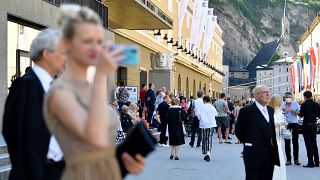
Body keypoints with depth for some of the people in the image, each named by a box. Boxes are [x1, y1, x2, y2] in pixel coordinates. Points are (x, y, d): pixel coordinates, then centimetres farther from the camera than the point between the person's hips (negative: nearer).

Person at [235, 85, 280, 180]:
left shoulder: (270, 110, 12)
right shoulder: (247, 111, -10)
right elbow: (239, 132, -4)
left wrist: (272, 143, 10)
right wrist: (250, 143, 3)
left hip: (269, 155, 6)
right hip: (253, 155, -6)